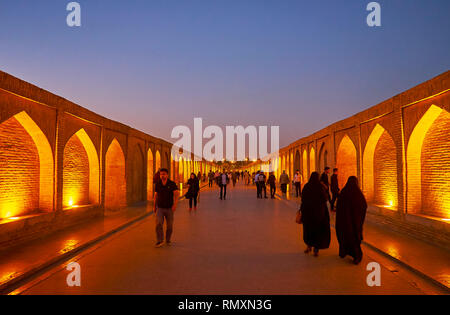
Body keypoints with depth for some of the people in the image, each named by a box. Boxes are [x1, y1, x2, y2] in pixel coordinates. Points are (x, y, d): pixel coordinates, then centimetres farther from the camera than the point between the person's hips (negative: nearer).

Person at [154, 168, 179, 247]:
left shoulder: (172, 184, -9)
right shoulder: (158, 184, 1)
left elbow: (176, 195, -17)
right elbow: (156, 195, 12)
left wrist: (175, 204, -31)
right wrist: (154, 206, 15)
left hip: (169, 208, -1)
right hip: (160, 208, 1)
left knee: (170, 226, 6)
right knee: (158, 224, -17)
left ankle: (168, 240, 29)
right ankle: (159, 241, -8)